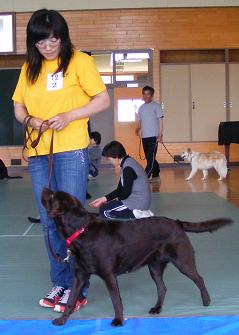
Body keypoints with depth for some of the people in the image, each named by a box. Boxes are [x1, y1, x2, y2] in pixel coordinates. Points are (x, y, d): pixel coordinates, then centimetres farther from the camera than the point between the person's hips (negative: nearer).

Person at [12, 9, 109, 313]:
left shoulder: (79, 62, -2)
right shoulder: (29, 68, 12)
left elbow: (103, 100, -4)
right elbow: (18, 107, 15)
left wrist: (68, 116, -17)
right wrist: (30, 121, -7)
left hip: (71, 151, -5)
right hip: (37, 154, 5)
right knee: (49, 223, 9)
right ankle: (60, 283, 20)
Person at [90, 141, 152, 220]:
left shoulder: (128, 168, -20)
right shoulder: (127, 164, 10)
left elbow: (125, 193, -19)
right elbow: (120, 189, 12)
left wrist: (117, 199, 2)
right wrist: (104, 198, 3)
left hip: (138, 202, -10)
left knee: (104, 211, -5)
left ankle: (135, 215, -8)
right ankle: (140, 212, 8)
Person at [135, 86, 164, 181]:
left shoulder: (156, 106, -3)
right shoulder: (141, 108, 15)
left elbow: (160, 120, -4)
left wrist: (160, 135, -11)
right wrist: (138, 129, -2)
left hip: (153, 136, -6)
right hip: (144, 137, 6)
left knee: (151, 158, -10)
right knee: (149, 158, 10)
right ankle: (156, 175, 20)